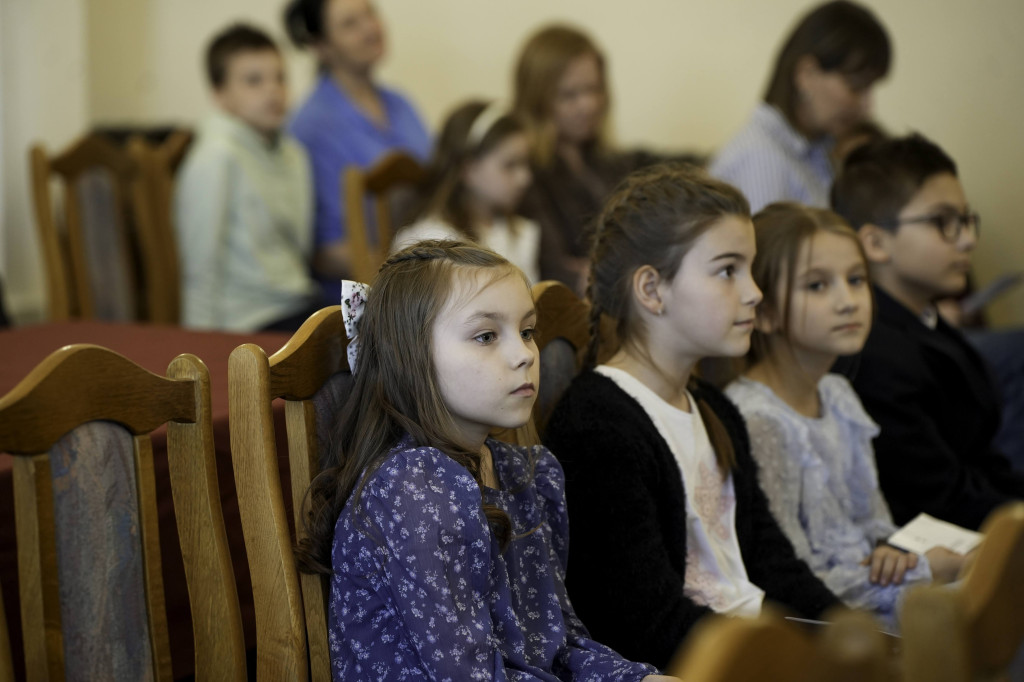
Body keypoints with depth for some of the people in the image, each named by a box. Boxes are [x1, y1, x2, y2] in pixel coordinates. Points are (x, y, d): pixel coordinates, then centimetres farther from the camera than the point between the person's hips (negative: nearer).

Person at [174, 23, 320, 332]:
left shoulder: (293, 155, 15)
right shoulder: (217, 158, -9)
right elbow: (201, 264, -8)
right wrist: (206, 340, -9)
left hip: (301, 309, 8)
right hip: (251, 323, -8)